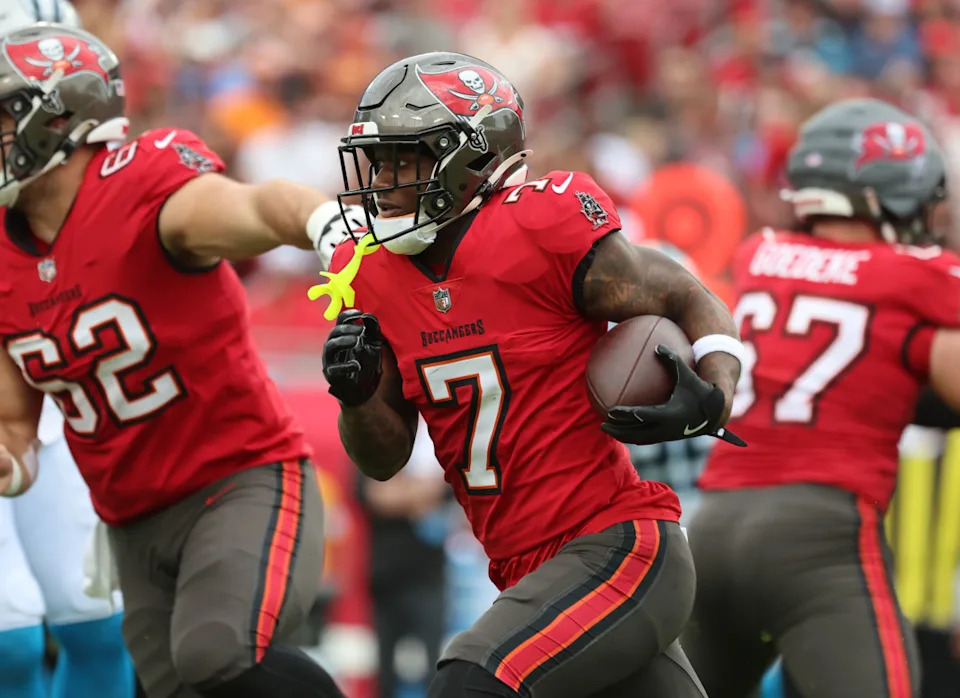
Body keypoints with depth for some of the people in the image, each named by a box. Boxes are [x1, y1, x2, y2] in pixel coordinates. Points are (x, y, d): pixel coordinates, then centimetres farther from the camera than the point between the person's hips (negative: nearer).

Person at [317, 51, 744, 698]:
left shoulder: (542, 229, -14)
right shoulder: (371, 275, 6)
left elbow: (693, 303, -3)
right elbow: (385, 458, 12)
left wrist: (711, 402, -22)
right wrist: (358, 395, -9)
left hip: (617, 547, -8)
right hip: (531, 572, 8)